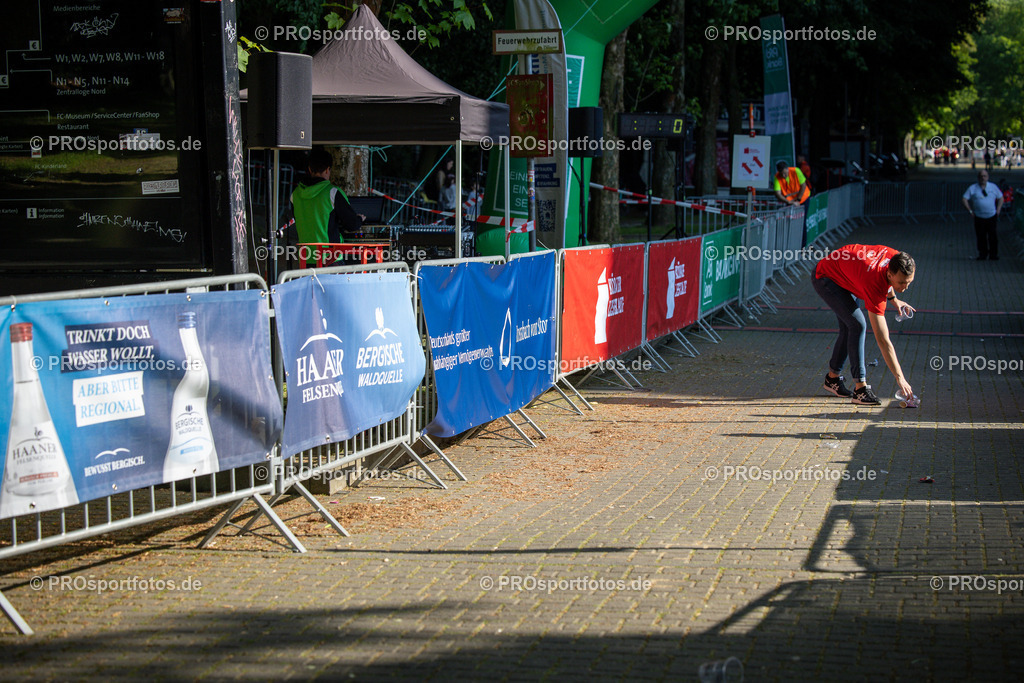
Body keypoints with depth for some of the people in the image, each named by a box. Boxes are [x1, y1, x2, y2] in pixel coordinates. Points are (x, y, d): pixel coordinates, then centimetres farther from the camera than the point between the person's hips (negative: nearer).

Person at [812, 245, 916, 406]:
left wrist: (894, 299, 5)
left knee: (849, 328, 10)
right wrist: (900, 378, -38)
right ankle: (860, 388, -18)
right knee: (857, 325, -20)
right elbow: (882, 340, -38)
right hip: (826, 279, -9)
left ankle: (833, 377, 27)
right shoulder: (874, 287, -40)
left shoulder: (895, 258, -22)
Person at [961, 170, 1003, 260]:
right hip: (979, 218, 0)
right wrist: (970, 211, -5)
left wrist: (998, 210, 5)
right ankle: (982, 255, 13)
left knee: (993, 237, -2)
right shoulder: (973, 188, 2)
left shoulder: (993, 187, 7)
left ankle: (993, 254, 7)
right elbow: (965, 199, 2)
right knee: (981, 237, 2)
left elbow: (1000, 198, 15)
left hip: (992, 217, 0)